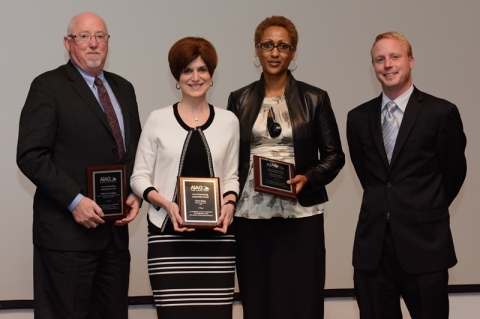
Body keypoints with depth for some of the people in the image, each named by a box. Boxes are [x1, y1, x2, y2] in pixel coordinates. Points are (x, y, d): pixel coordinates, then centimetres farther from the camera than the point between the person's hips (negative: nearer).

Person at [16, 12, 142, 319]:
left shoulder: (123, 89, 16)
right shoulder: (48, 87, -4)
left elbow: (136, 151, 20)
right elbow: (31, 155, -11)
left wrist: (135, 195, 3)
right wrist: (74, 201, -17)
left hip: (115, 229, 6)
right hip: (67, 232, -6)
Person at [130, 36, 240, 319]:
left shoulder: (228, 121, 10)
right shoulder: (158, 120, 4)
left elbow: (231, 176, 15)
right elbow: (139, 177, 4)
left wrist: (230, 204, -4)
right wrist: (166, 204, -12)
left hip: (216, 235, 2)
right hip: (169, 234, -2)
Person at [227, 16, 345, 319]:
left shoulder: (315, 99, 4)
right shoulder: (239, 100, 9)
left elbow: (334, 155, 5)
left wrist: (308, 179, -13)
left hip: (300, 215, -2)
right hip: (250, 215, 2)